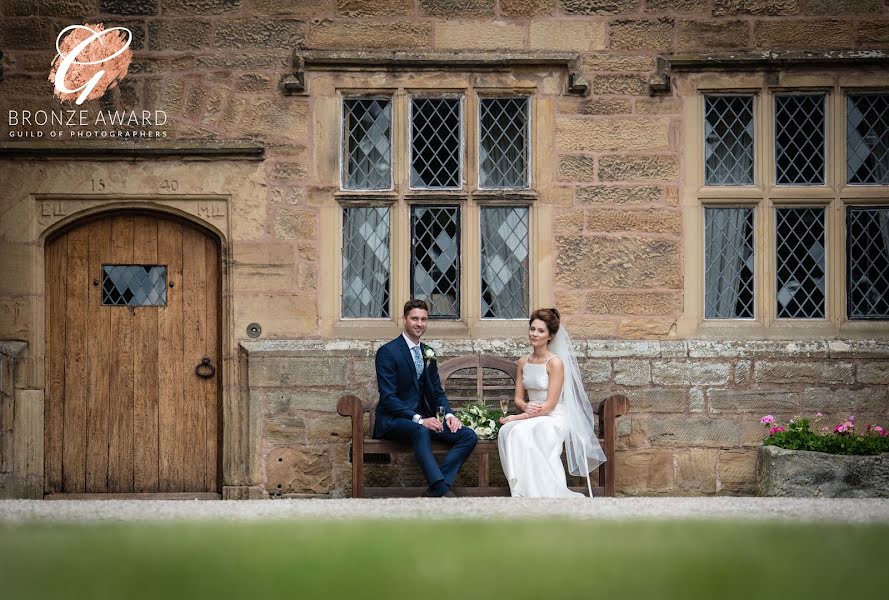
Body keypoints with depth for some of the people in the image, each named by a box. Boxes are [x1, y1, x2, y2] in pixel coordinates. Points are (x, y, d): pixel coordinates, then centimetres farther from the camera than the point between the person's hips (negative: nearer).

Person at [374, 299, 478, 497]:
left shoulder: (427, 353, 16)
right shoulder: (388, 352, -7)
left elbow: (437, 392, 17)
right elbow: (388, 398, -15)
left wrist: (448, 414, -4)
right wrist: (419, 419, -25)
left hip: (422, 418, 7)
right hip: (393, 421, -7)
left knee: (468, 436, -13)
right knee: (421, 432, -40)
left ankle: (435, 489, -24)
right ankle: (442, 491, -45)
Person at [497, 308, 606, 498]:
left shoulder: (555, 363, -10)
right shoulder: (523, 362, 10)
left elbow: (550, 404, -13)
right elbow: (518, 397, 14)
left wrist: (520, 417, -16)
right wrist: (525, 406, -9)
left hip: (554, 418, -5)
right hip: (530, 416, 5)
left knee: (520, 432, -34)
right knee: (508, 431, -29)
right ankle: (522, 492, -30)